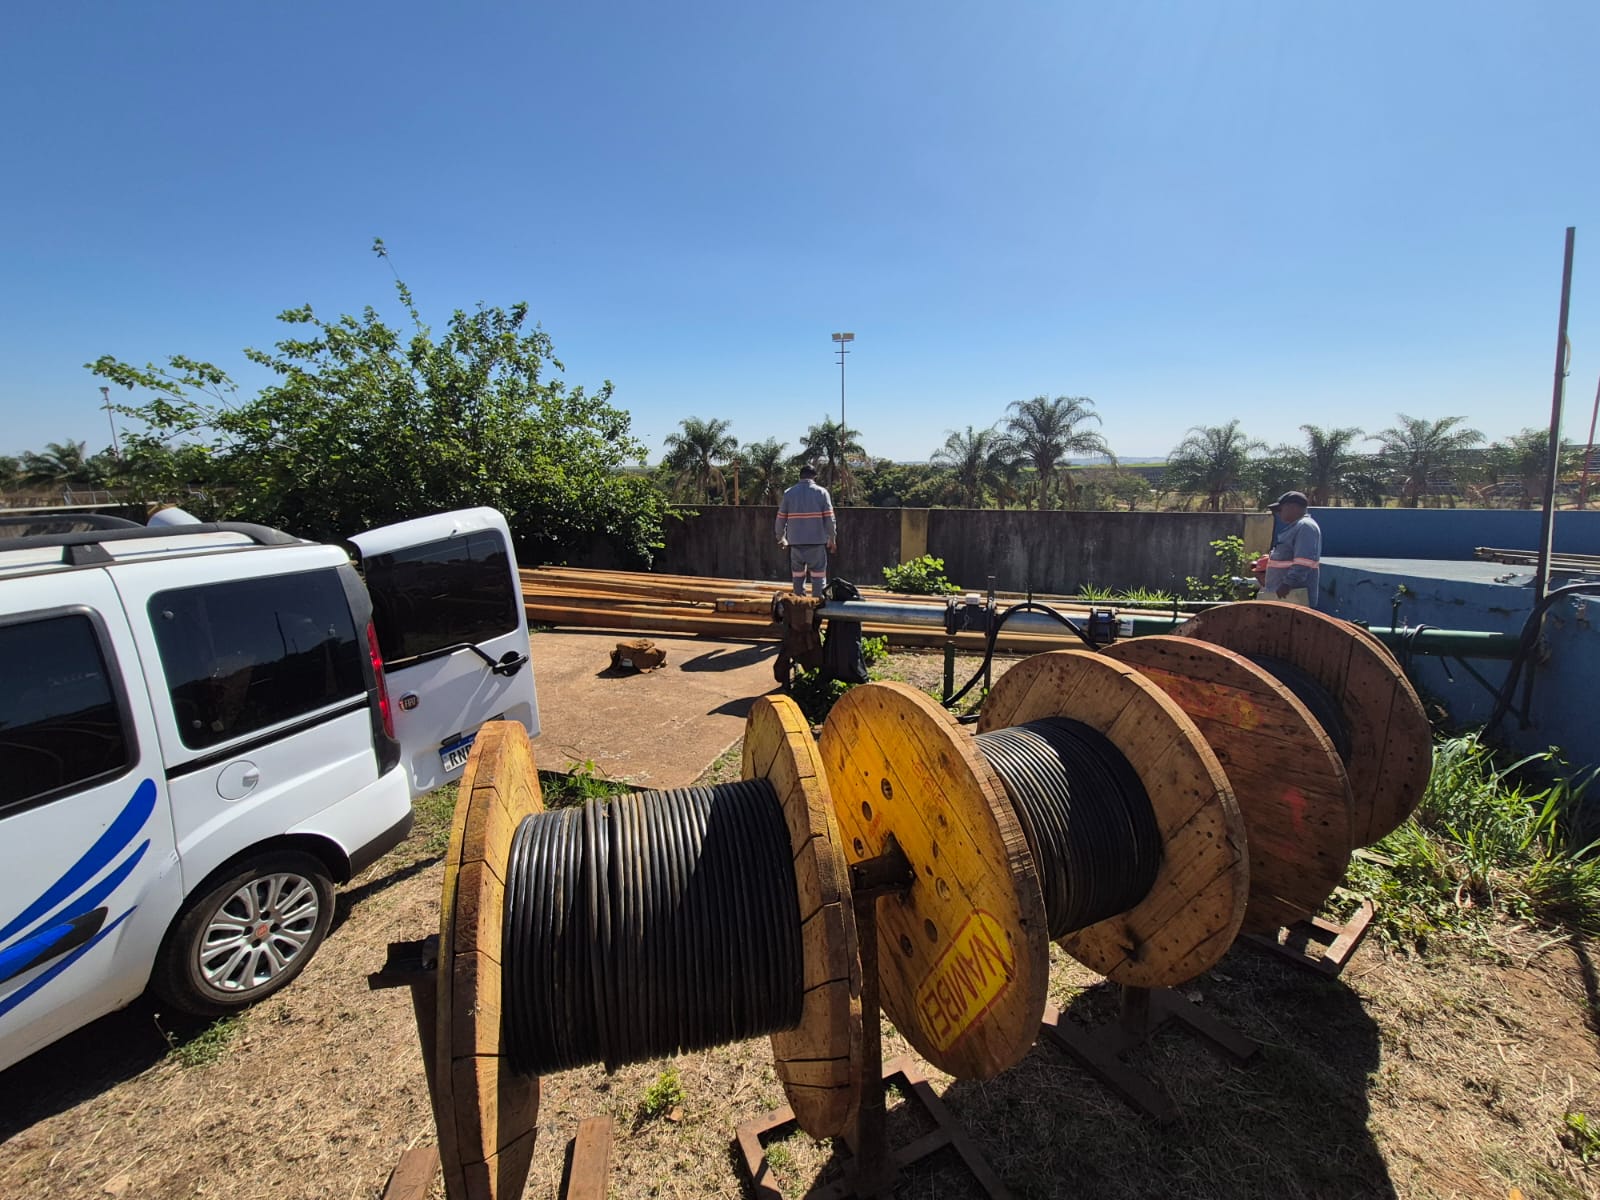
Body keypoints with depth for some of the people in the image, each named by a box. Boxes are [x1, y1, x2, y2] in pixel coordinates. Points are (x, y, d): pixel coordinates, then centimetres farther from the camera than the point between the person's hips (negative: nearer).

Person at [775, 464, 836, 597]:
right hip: (817, 542, -2)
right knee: (818, 576, 2)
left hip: (795, 542, 2)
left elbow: (780, 519, 5)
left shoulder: (789, 493, 4)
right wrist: (832, 539, 8)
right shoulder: (822, 492, 0)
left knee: (798, 576, 13)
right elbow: (829, 519, -4)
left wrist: (781, 538, 19)